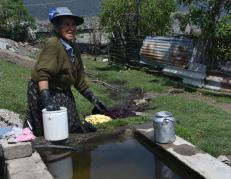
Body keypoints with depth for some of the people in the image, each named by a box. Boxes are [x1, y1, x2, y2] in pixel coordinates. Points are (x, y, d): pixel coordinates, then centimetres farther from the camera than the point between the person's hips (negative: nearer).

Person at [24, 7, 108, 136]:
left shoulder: (74, 48, 5)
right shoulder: (53, 44, -21)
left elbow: (79, 80, 12)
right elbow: (42, 73, -33)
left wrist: (94, 99, 9)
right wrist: (47, 102, -41)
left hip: (63, 94, 9)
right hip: (44, 94, -8)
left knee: (74, 133, 13)